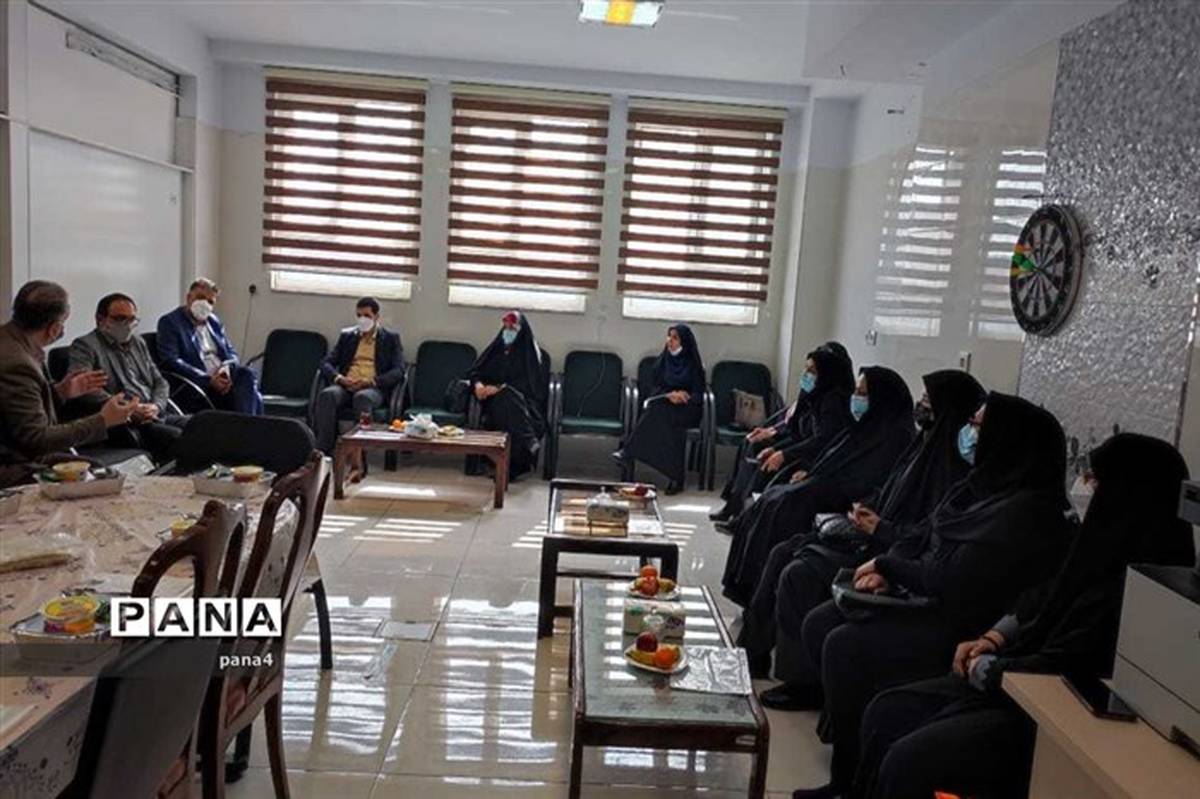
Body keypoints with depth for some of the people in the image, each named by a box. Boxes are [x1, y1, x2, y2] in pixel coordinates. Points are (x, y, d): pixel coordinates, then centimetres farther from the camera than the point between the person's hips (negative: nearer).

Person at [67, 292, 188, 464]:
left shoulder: (138, 343, 25)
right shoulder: (85, 346, 3)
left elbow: (160, 381, 23)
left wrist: (157, 406, 0)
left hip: (160, 416, 7)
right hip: (126, 423, -7)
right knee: (179, 438, -31)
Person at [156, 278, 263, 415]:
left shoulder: (214, 321, 22)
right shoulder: (169, 322, 3)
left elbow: (231, 352, 20)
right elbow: (171, 361, -9)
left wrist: (226, 368, -5)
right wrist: (209, 379, -17)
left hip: (224, 377, 6)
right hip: (199, 383, -6)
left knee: (246, 374, -28)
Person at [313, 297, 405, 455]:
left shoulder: (391, 338, 13)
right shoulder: (346, 335, 23)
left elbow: (398, 371, 1)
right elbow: (326, 363, 14)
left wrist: (370, 381, -15)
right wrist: (338, 377, -10)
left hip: (373, 389, -3)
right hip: (345, 386, 3)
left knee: (362, 398, -39)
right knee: (327, 394, -33)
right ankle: (321, 453, -35)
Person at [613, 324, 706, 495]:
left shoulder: (694, 364, -1)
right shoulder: (663, 360, 9)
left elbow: (698, 395, -3)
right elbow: (655, 387, 6)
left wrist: (683, 396, -25)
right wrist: (669, 395, -16)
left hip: (687, 409, -3)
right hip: (664, 406, 3)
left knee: (660, 410, -34)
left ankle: (629, 454, -37)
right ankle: (676, 476, -36)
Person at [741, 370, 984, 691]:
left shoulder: (953, 468, -18)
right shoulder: (923, 445, 10)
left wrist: (881, 529, -20)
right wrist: (865, 508, 4)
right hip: (871, 531, 10)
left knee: (798, 574, -21)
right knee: (782, 553, 3)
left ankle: (805, 682, -7)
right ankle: (754, 649, 10)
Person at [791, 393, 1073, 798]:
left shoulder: (1025, 511, -22)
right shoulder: (983, 485, 8)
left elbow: (953, 583, -25)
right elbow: (921, 536, 14)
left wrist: (887, 565, -10)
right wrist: (886, 571, -5)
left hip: (960, 624, -9)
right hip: (926, 600, 10)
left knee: (845, 647, -22)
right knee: (818, 625, -1)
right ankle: (848, 725, 12)